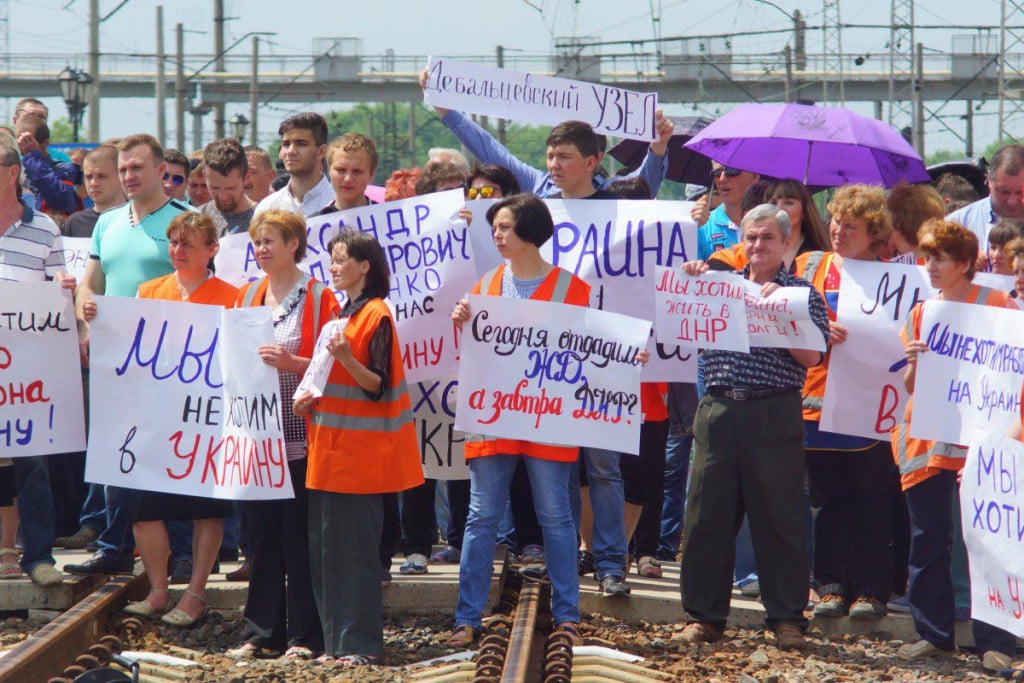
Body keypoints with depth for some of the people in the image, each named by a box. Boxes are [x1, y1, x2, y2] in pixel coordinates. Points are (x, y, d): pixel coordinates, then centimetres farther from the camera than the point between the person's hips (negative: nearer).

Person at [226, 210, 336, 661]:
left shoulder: (318, 297, -3)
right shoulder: (249, 296, 13)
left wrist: (292, 363, -22)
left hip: (298, 433, -5)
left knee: (298, 535, -2)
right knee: (260, 534, 7)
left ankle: (304, 636, 4)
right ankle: (261, 633, 12)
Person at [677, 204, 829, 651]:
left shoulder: (802, 293, 4)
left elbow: (812, 357, -8)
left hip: (774, 416, -4)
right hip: (718, 409, 4)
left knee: (779, 517, 0)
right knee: (707, 515, 4)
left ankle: (786, 617, 6)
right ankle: (704, 615, 12)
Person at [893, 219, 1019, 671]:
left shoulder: (998, 306, -1)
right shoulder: (921, 314, 12)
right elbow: (910, 386, 12)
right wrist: (914, 362, -8)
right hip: (927, 441, 5)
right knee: (927, 539, 6)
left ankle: (994, 642, -6)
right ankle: (934, 634, 15)